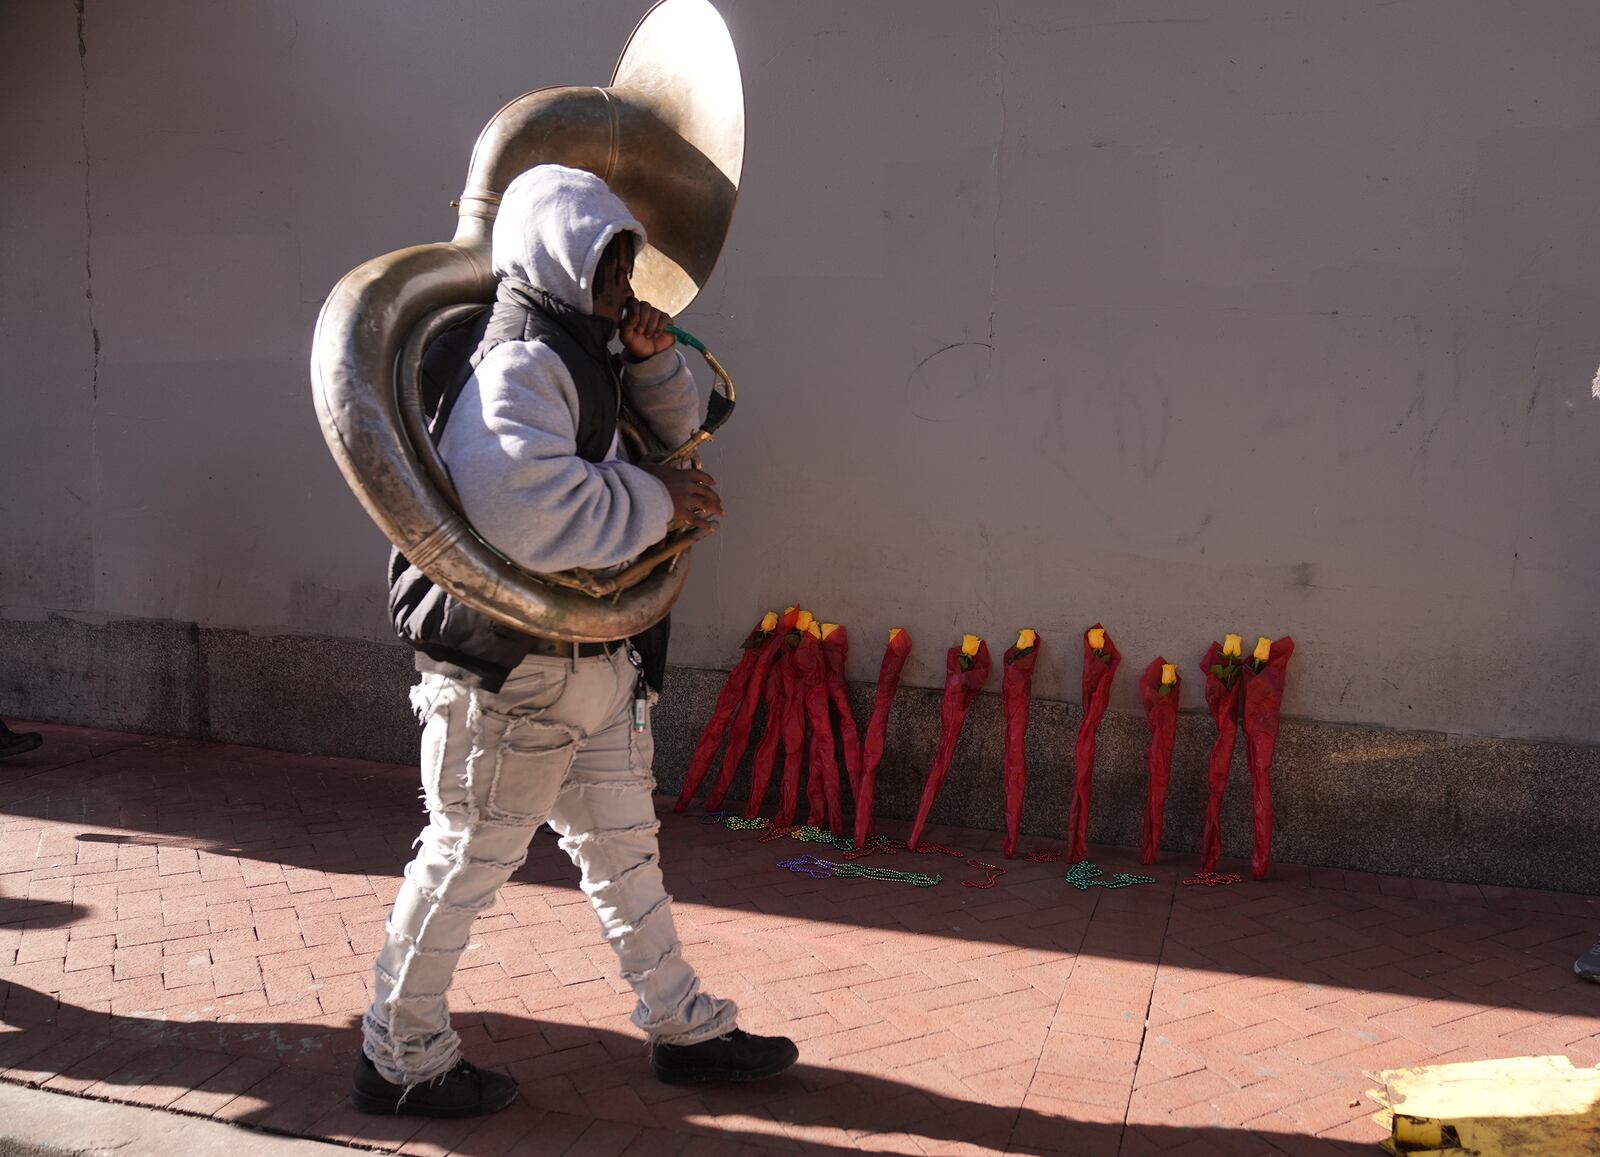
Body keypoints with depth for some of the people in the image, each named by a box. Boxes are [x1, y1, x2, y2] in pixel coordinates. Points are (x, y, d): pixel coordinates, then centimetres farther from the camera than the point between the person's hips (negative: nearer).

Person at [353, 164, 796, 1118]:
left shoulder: (583, 353, 12)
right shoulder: (521, 362, -19)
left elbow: (676, 429, 23)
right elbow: (524, 508, -35)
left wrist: (654, 358, 1)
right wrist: (659, 503, -23)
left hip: (596, 658, 10)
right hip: (511, 664, -10)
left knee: (623, 843, 18)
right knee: (471, 854, 3)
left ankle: (683, 1024, 31)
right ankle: (401, 1058, 19)